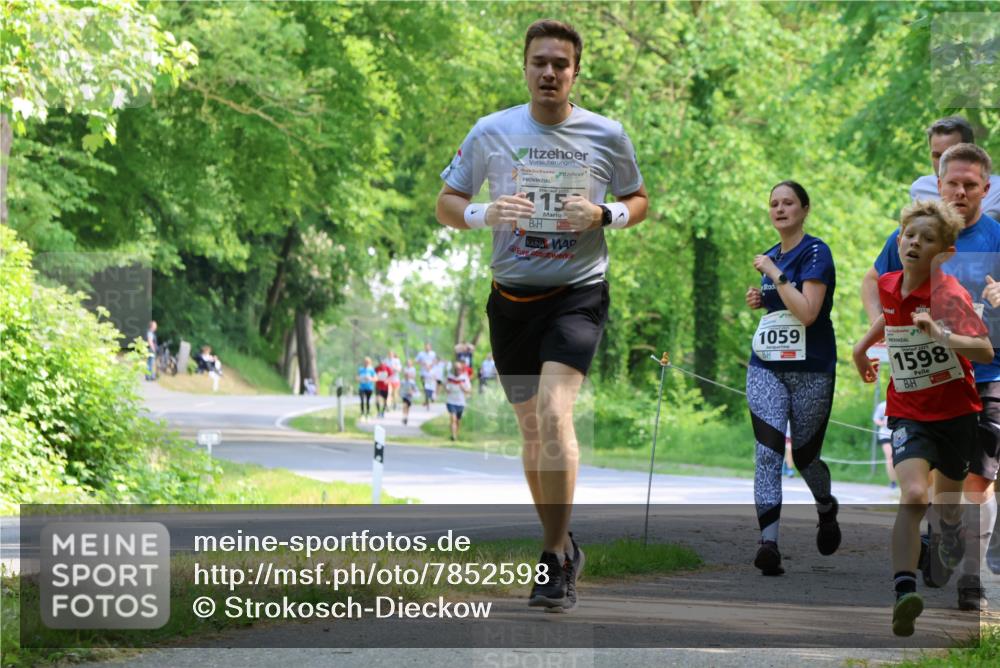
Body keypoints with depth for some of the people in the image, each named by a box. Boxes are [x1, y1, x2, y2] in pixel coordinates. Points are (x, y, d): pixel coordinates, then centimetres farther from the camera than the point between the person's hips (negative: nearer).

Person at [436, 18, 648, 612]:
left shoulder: (607, 135, 0)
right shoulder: (490, 132, 2)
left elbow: (639, 201, 13)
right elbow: (446, 205, 7)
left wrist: (604, 214, -10)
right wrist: (483, 214, -15)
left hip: (579, 293, -3)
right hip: (512, 296, 3)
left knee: (554, 414, -21)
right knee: (531, 427, 11)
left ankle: (556, 563, -17)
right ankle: (562, 545, 30)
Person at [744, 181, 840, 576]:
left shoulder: (816, 253, -10)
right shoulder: (770, 257, 12)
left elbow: (807, 312, -21)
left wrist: (774, 274, -19)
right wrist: (759, 300, 7)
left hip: (811, 371, -5)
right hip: (766, 368, 5)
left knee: (804, 455, 8)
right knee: (767, 452, -13)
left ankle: (827, 509, 41)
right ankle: (769, 543, -21)